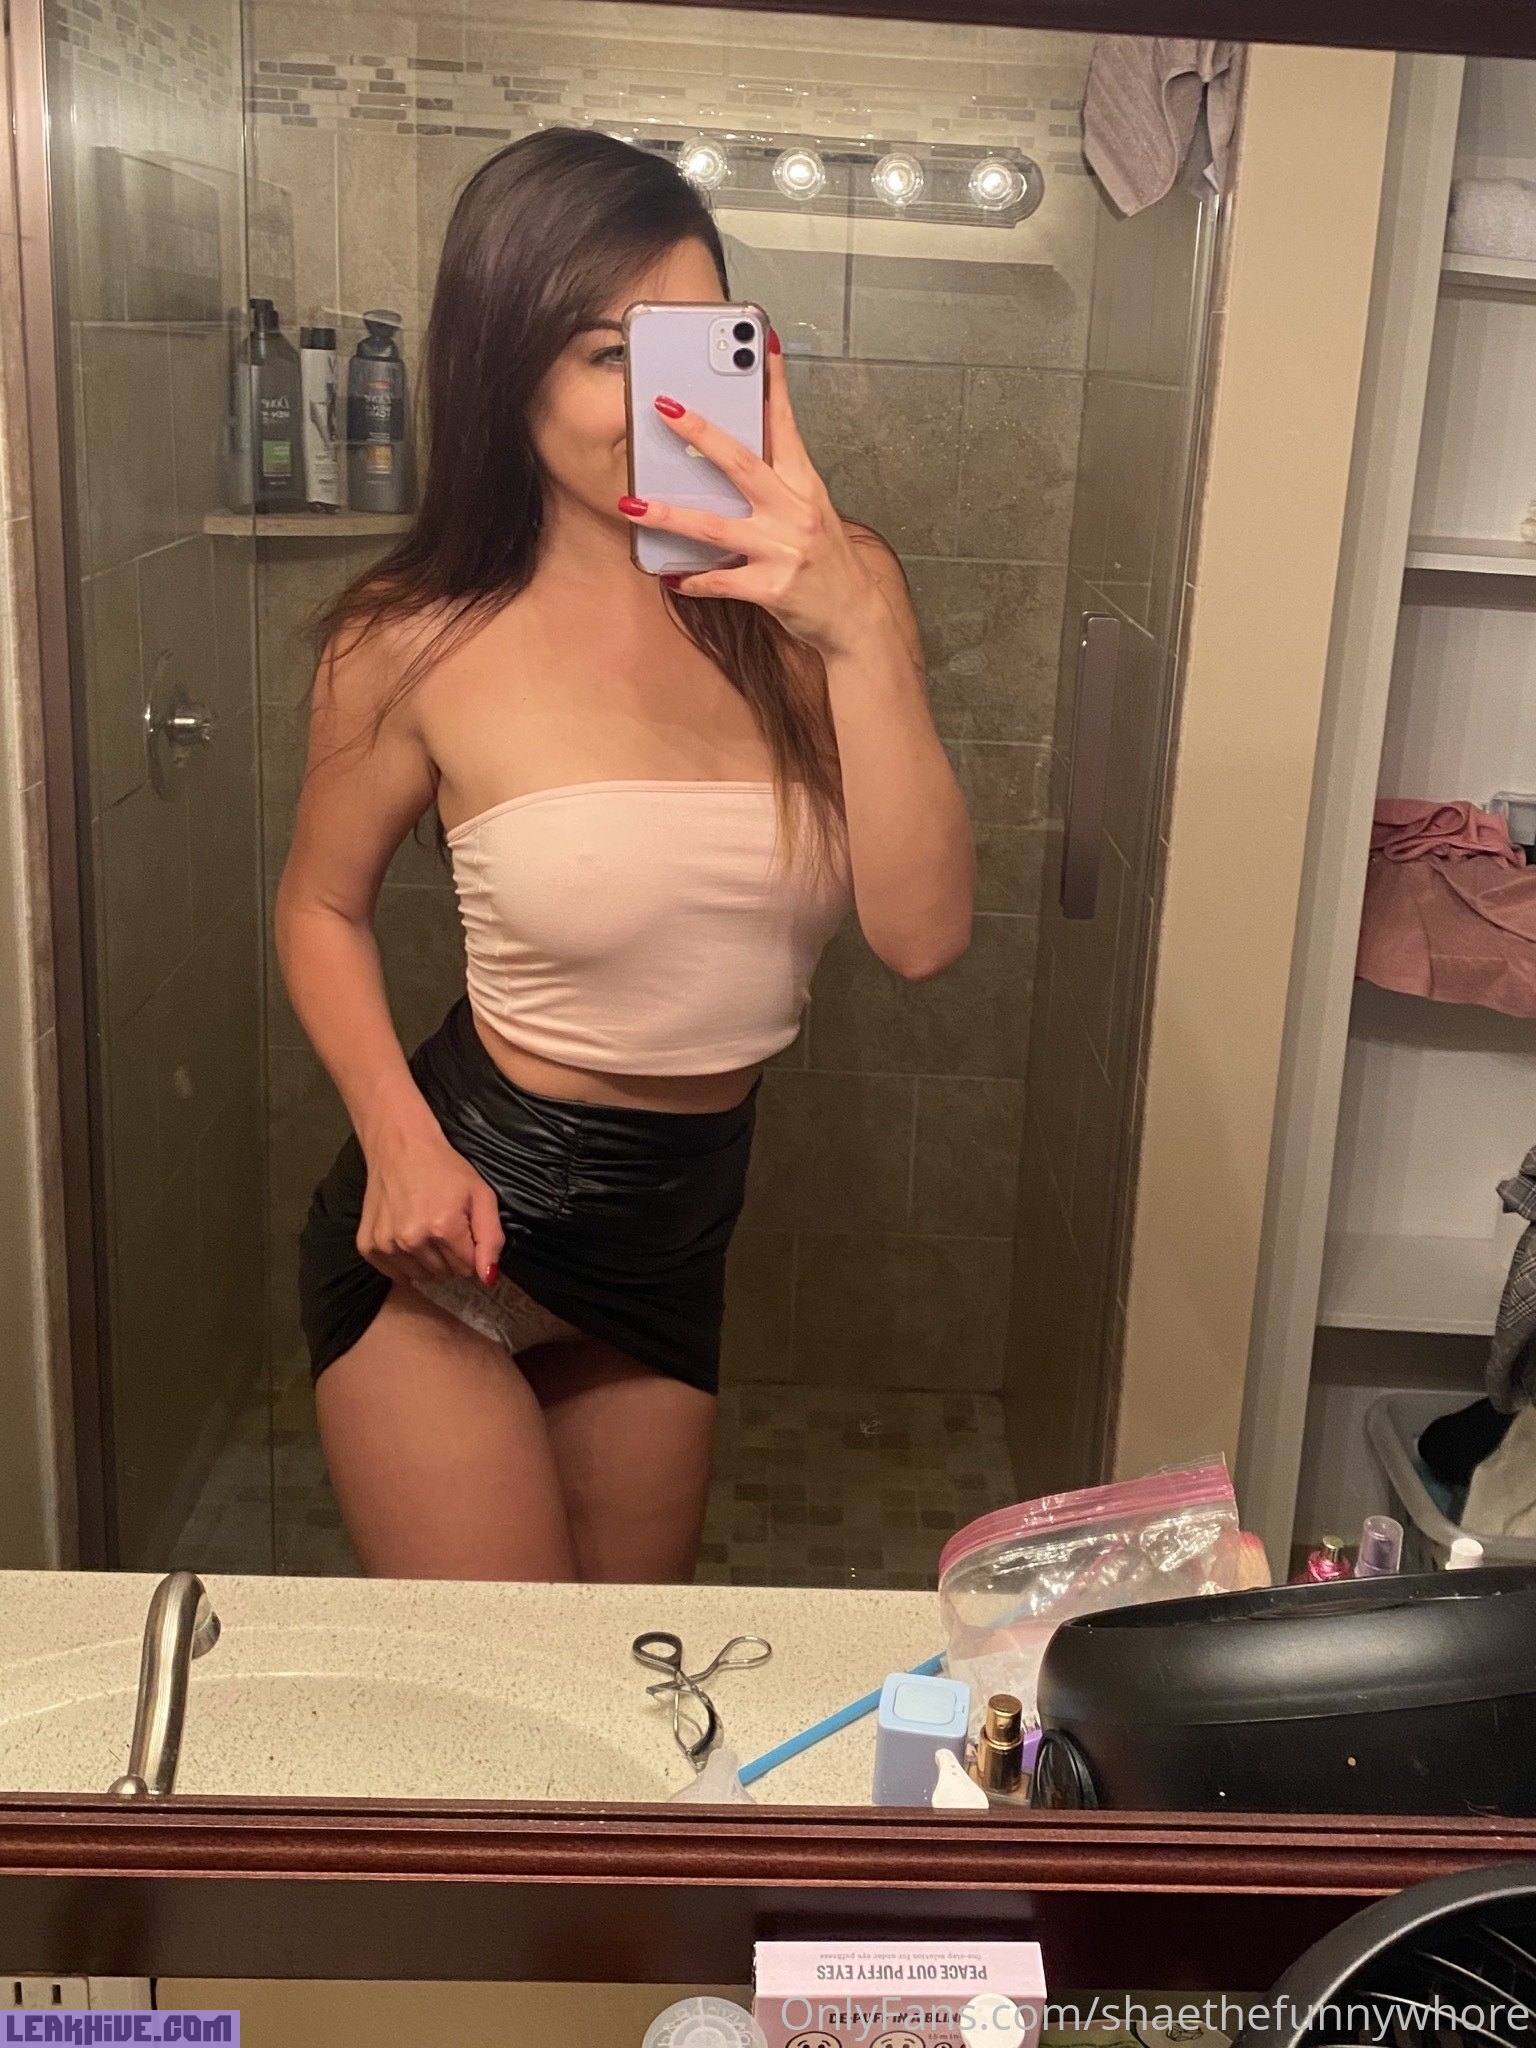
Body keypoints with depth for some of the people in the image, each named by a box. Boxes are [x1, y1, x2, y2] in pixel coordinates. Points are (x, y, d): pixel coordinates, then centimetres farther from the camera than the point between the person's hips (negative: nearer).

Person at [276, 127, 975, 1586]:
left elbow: (922, 933, -19)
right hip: (465, 1213, -3)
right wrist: (401, 1141, -14)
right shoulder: (421, 643, -15)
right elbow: (323, 908, 1)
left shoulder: (827, 593, -10)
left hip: (675, 1237, 4)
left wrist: (861, 629, -30)